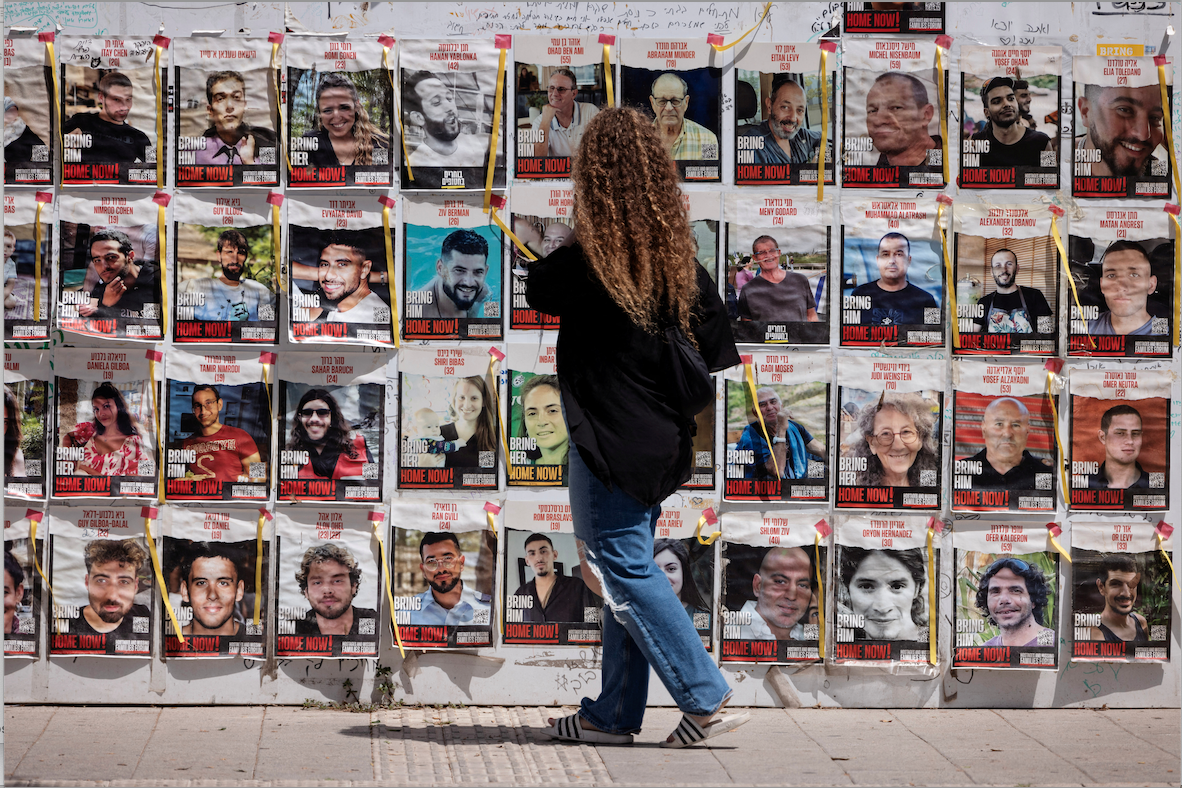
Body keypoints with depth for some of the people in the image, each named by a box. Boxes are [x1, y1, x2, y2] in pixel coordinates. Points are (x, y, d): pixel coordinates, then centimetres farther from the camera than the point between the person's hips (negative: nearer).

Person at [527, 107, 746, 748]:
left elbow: (536, 289, 4)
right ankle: (612, 715, 21)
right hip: (661, 442, 7)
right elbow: (717, 358, 3)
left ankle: (706, 700, -2)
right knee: (629, 569, 13)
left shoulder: (585, 262, -17)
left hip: (607, 441, -7)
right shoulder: (681, 259, 0)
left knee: (626, 571, 1)